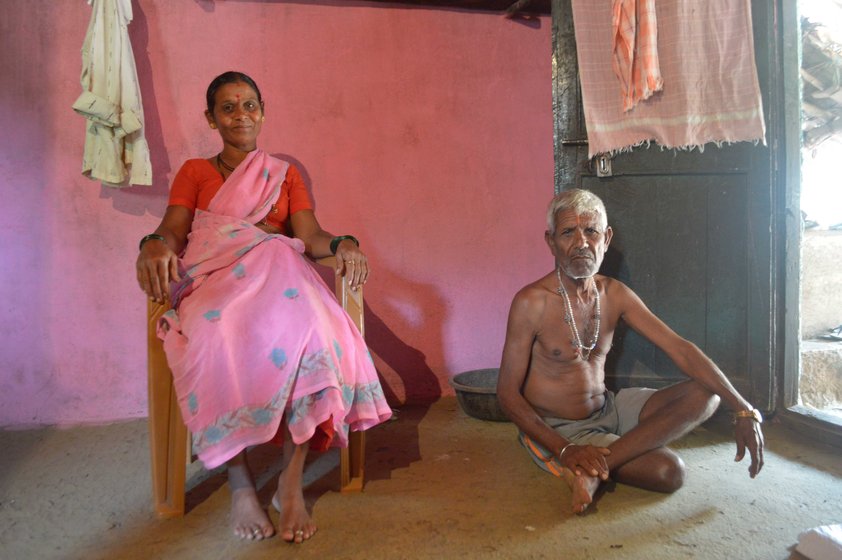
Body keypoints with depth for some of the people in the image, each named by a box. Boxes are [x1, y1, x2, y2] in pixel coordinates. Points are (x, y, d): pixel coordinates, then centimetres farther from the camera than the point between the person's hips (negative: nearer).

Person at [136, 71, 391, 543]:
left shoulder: (287, 173, 24)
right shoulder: (195, 172, 21)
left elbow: (310, 235, 7)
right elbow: (173, 230, 3)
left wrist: (343, 244, -17)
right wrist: (154, 245, -23)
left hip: (278, 277, 1)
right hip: (212, 282, 0)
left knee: (309, 326, -35)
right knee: (220, 336, -37)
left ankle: (292, 482, -26)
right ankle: (240, 482, -22)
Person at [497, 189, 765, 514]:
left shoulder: (614, 295, 0)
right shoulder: (532, 302, -19)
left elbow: (679, 348, -4)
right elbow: (507, 393, -17)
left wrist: (743, 410, -13)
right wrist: (565, 451, -26)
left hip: (608, 410, 8)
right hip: (556, 428, -7)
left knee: (706, 393, -10)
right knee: (669, 470, -22)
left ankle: (601, 463, -17)